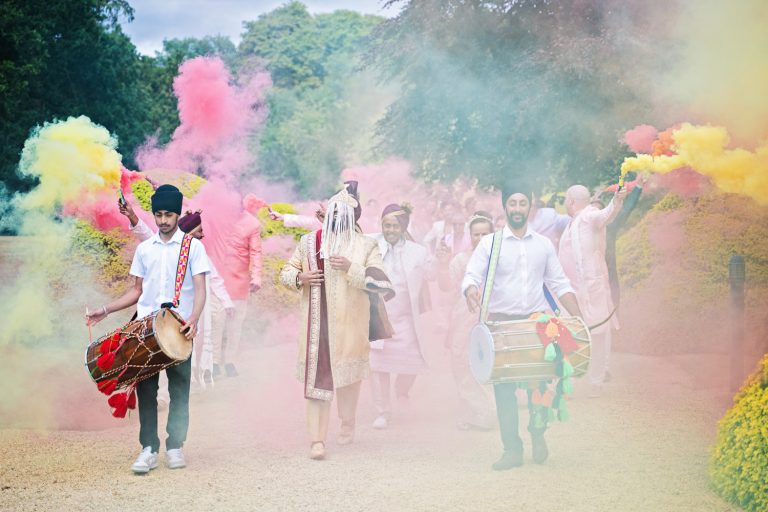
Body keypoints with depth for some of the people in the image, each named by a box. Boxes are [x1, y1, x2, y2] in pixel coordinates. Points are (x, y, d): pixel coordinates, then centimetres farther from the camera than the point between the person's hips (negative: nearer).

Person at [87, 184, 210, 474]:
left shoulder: (192, 246, 2)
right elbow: (137, 291, 18)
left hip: (179, 327, -3)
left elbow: (199, 289, -5)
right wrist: (106, 310, 7)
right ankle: (149, 448, -1)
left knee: (179, 387, 2)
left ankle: (175, 447, 11)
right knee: (146, 387, -2)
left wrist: (193, 319, -22)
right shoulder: (144, 249, 14)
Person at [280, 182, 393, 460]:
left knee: (347, 374, 12)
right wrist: (300, 277, -7)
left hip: (348, 323, 0)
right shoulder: (309, 241, 9)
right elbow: (286, 272, 15)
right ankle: (317, 439, -9)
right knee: (316, 377, -7)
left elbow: (379, 281, -8)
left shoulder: (365, 246, 2)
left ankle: (348, 423, 36)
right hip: (316, 323, 0)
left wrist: (351, 269, -19)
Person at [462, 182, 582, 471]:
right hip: (501, 323, -1)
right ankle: (512, 449, 3)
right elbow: (472, 276, -5)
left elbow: (559, 284, 12)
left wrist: (579, 318, 2)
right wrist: (471, 290, -29)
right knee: (504, 389, -4)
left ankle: (538, 434, 20)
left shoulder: (544, 245, 12)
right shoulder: (489, 244, 4)